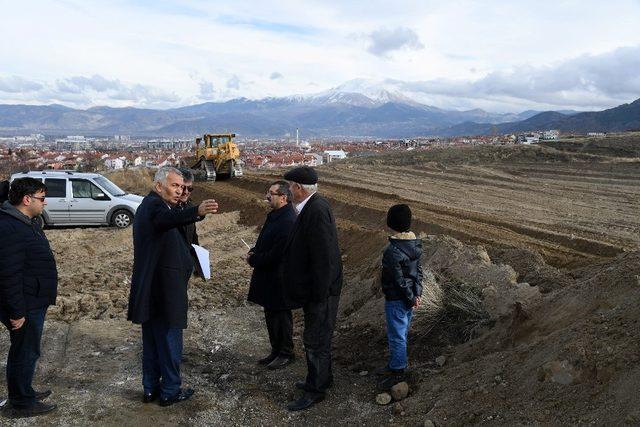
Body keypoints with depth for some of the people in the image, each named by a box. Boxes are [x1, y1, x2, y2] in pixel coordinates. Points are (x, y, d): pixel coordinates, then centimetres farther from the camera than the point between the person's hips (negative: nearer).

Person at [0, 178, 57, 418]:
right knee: (25, 353, 3)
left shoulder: (26, 222, 10)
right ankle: (20, 405, 18)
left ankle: (25, 392, 36)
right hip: (25, 307, -10)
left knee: (25, 351, 21)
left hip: (34, 303, 10)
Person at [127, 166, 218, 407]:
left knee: (152, 340, 18)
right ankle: (170, 391, 16)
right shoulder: (154, 205, -17)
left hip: (150, 289, 10)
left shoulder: (150, 205, 16)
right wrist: (197, 212, -59)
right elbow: (167, 218, -41)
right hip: (164, 289, -10)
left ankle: (151, 389, 29)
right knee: (170, 340, 4)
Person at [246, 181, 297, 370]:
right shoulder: (274, 215, 9)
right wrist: (254, 252, 0)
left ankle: (286, 354, 22)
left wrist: (254, 259, -14)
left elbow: (276, 254, -26)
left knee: (281, 317, 5)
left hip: (278, 280, -10)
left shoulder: (288, 221, -24)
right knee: (271, 316, 19)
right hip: (267, 278, 10)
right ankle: (276, 351, 33)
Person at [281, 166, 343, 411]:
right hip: (314, 289, 10)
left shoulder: (317, 211, -25)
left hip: (321, 290, -10)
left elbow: (323, 257, -26)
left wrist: (319, 295, -21)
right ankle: (322, 379, 40)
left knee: (315, 340, 5)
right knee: (318, 337, 23)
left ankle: (315, 390, 21)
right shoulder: (312, 207, 6)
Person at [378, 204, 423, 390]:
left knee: (396, 336, 6)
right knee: (402, 333, 22)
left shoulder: (392, 251, -27)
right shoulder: (416, 244, -1)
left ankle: (398, 372, 20)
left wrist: (411, 298, -9)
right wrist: (417, 294, 5)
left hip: (396, 300, -8)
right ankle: (396, 363, 38)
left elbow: (399, 280, -22)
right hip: (409, 298, 8)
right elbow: (418, 270, 4)